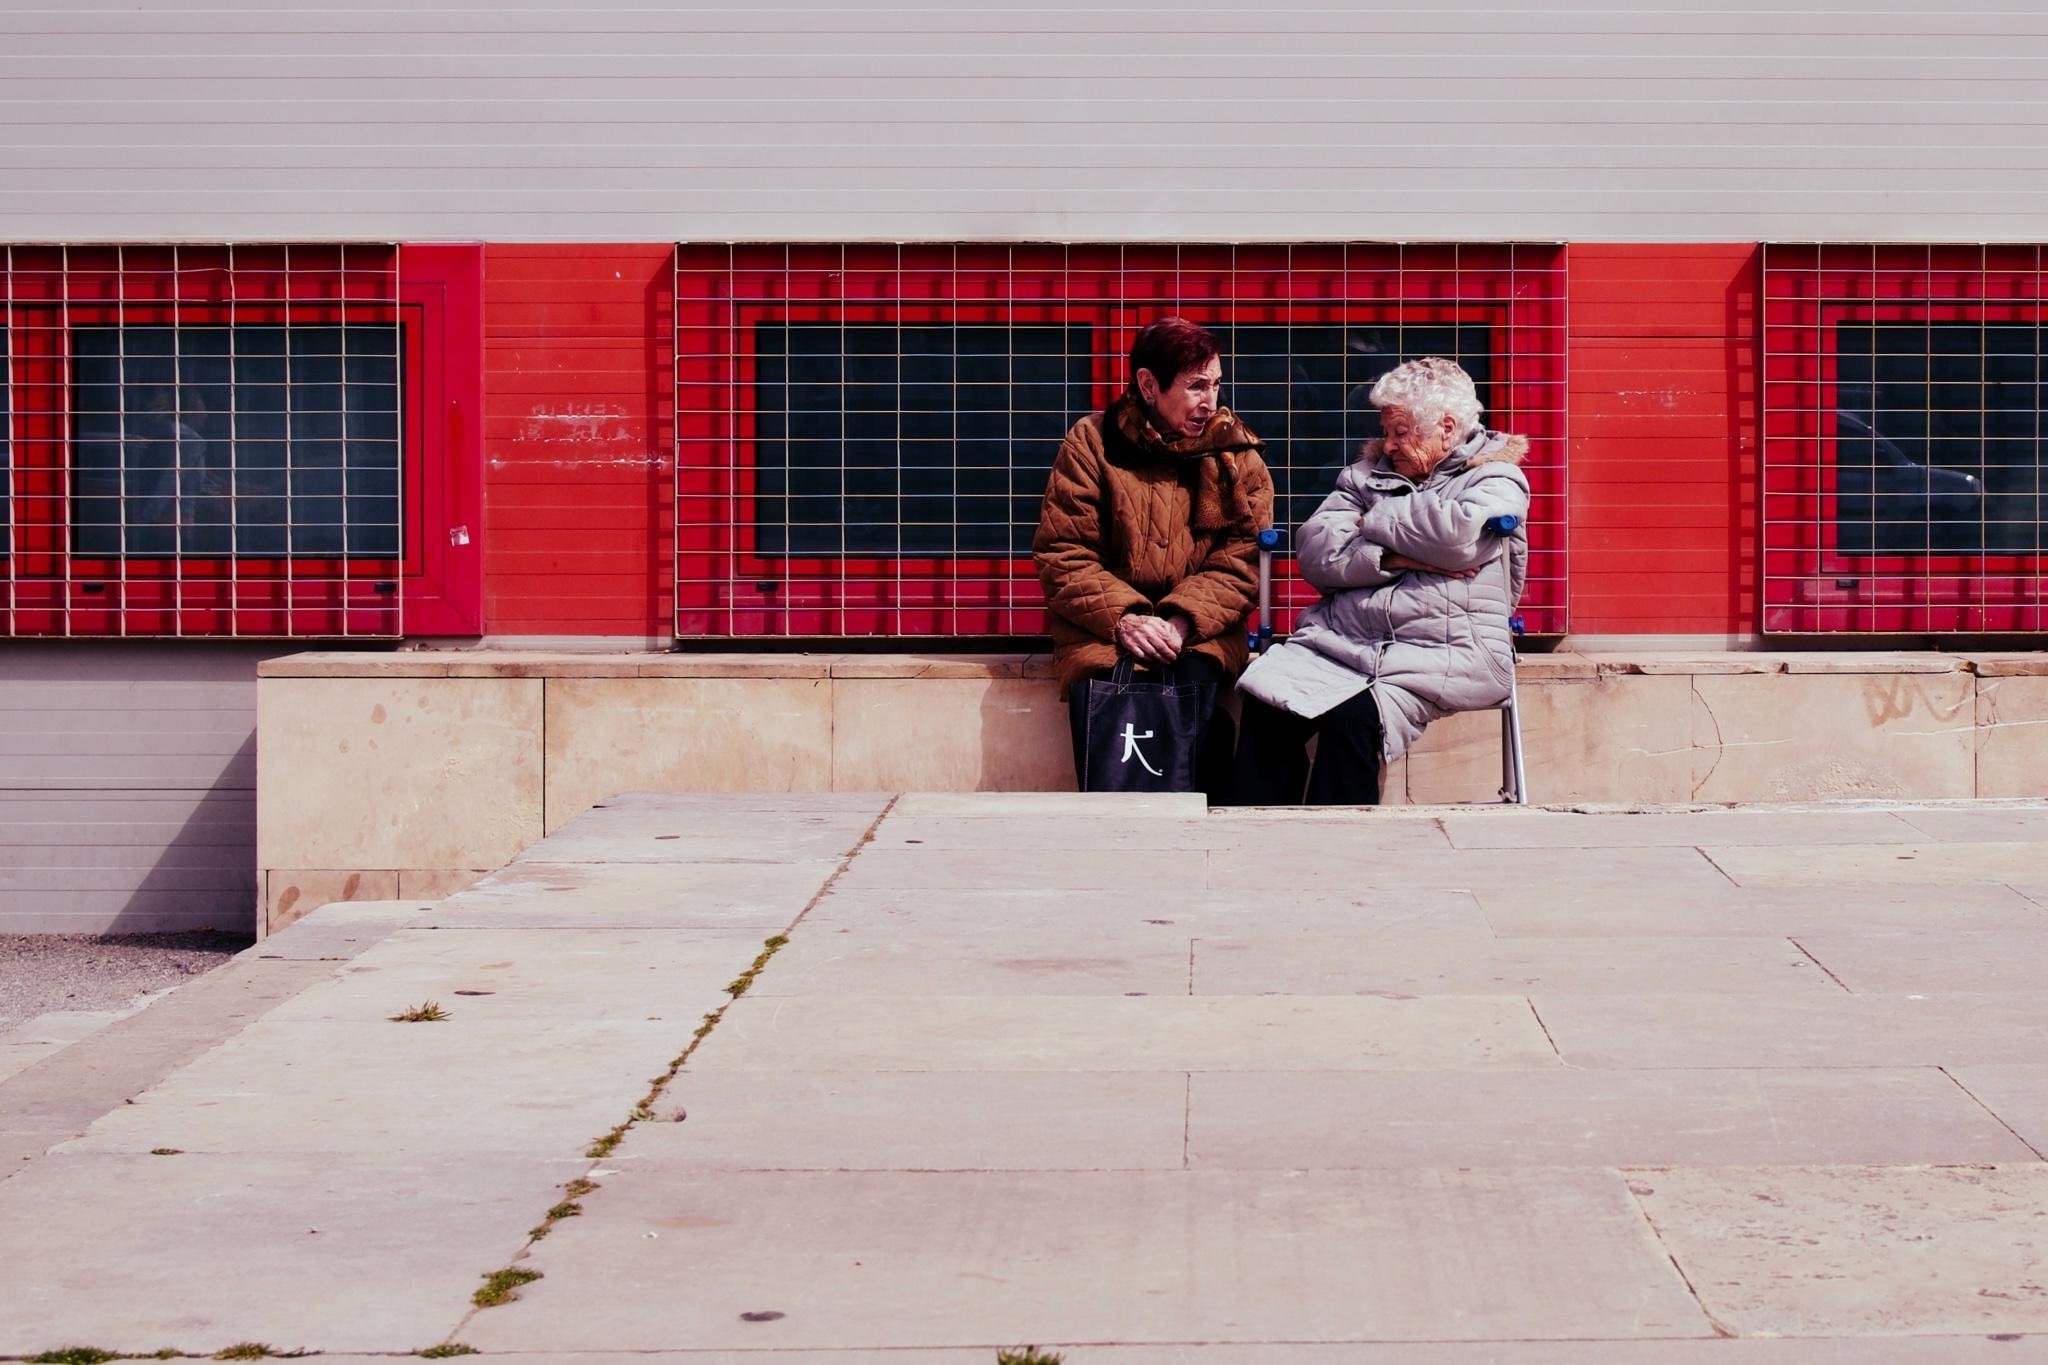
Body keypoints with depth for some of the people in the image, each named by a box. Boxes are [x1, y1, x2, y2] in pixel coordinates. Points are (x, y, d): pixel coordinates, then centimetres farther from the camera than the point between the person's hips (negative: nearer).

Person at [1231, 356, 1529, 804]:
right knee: (1266, 702, -23)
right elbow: (1314, 554, 6)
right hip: (1341, 637, 5)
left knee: (1353, 718, -31)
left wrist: (1378, 519, -2)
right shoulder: (1368, 474, 19)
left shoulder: (1496, 478, 6)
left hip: (1442, 653, -5)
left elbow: (1458, 533, -17)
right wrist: (1394, 557, -10)